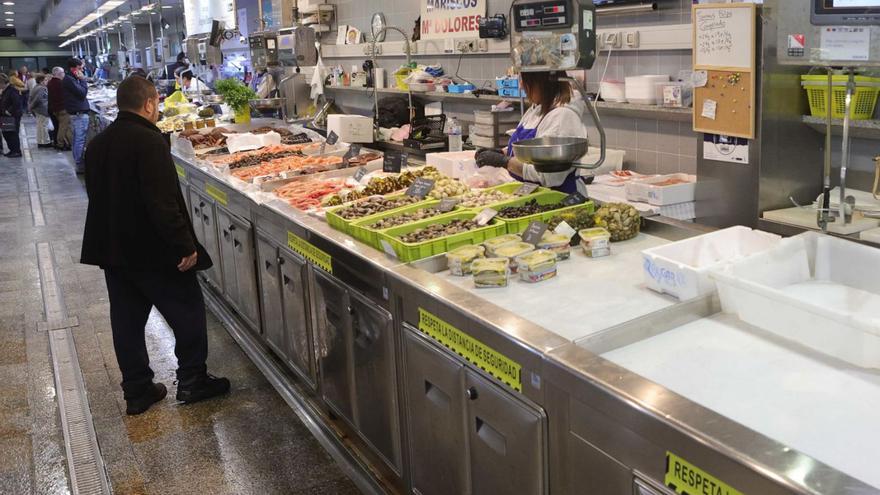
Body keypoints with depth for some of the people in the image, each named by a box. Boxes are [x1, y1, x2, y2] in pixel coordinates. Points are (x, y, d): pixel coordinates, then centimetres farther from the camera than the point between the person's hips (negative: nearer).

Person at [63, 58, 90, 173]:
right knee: (80, 140, -8)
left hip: (78, 113, 11)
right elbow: (83, 93, -17)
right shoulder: (69, 80, -14)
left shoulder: (71, 79, 16)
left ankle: (79, 163, 22)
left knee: (77, 139, 15)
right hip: (79, 113, -11)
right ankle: (80, 165, -6)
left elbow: (81, 93, 19)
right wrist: (83, 80, -10)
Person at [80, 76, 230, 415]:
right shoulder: (148, 141, -19)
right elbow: (163, 202, -25)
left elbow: (96, 193, 17)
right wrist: (185, 245, -20)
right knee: (188, 311, 8)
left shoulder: (98, 144, 8)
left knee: (127, 320, 13)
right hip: (152, 251, -8)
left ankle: (137, 391, 22)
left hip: (112, 249, 8)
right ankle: (191, 381, 15)